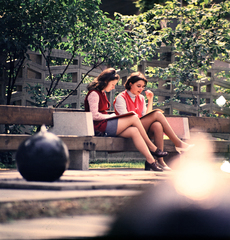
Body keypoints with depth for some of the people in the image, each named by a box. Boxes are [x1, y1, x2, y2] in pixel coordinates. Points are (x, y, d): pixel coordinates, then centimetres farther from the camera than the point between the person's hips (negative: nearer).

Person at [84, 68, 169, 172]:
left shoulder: (102, 93, 23)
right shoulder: (94, 94, -9)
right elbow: (94, 116, -16)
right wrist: (112, 116, -10)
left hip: (105, 125, 9)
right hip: (99, 127, -9)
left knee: (134, 131, -14)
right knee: (134, 118, -16)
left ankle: (150, 161, -23)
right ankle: (152, 148, -7)